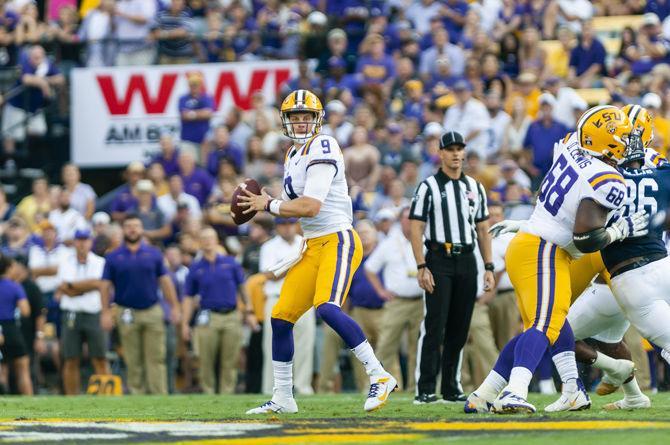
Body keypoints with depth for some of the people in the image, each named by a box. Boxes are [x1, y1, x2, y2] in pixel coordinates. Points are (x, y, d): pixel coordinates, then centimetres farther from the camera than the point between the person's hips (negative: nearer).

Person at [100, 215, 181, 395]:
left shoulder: (154, 254, 8)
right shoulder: (114, 257, 5)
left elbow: (165, 281, 9)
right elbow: (105, 285, 2)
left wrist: (175, 307, 3)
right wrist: (105, 312, -6)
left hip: (152, 311, 1)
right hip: (127, 314, 0)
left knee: (156, 358, -3)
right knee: (133, 360, 2)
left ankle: (160, 397, -5)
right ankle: (137, 394, 7)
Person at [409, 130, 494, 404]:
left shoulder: (475, 187, 15)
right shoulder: (428, 187, -1)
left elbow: (483, 229, 17)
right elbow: (415, 229, -5)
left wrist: (489, 268, 9)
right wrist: (422, 268, -14)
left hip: (467, 261, 5)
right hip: (439, 260, -5)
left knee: (459, 329, 6)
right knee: (434, 326, -10)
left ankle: (452, 388, 13)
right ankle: (425, 389, -11)